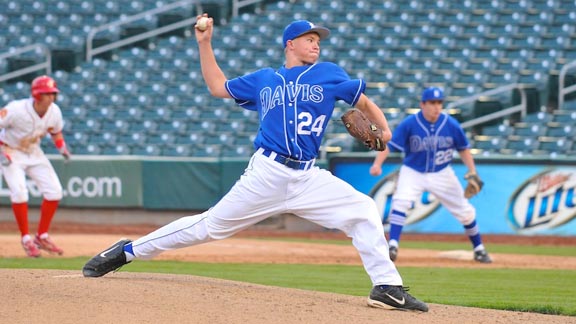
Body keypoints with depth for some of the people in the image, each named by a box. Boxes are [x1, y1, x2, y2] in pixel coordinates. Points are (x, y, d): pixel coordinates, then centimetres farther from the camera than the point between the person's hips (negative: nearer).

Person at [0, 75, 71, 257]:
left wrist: (62, 148, -11)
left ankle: (42, 237, 8)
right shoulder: (17, 110, -30)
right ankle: (26, 239, -9)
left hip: (34, 152, 5)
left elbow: (56, 132, 7)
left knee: (54, 191, -5)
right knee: (19, 191, -23)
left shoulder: (54, 112, -13)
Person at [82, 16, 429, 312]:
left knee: (363, 210, -17)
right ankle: (127, 250, 11)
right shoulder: (263, 80, 14)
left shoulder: (329, 74, 11)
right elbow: (217, 86, 22)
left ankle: (388, 287, -11)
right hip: (267, 174, -1)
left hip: (309, 178, 1)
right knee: (211, 225, -1)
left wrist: (384, 129, -6)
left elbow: (364, 102, 12)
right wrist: (205, 44, 16)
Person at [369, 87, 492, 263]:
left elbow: (463, 149, 1)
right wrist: (377, 163, -37)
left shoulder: (451, 125, -12)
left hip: (442, 174, 2)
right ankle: (393, 246, -24)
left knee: (465, 211, 6)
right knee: (400, 202, -27)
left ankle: (479, 249, 27)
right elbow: (389, 144, -22)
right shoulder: (409, 124, -19)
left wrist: (472, 172, -6)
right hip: (413, 172, -2)